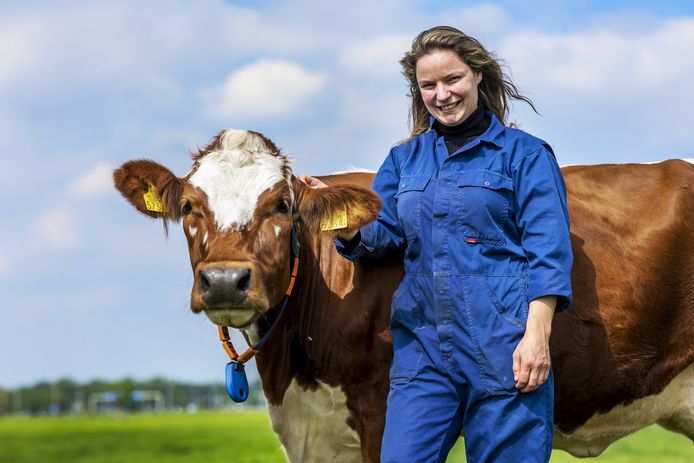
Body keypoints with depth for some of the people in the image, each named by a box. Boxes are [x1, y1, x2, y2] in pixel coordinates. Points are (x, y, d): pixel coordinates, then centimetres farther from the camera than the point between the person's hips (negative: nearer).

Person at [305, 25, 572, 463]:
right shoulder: (405, 159, 16)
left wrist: (537, 335, -15)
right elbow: (381, 233, 12)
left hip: (504, 346, -4)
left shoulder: (524, 153, 2)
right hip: (423, 343, 4)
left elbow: (548, 251, -4)